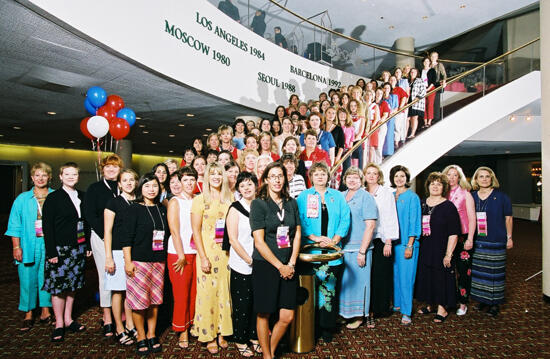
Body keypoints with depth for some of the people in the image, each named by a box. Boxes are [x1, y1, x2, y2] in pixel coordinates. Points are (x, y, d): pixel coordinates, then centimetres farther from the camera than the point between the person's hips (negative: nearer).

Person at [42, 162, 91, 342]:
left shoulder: (82, 197, 9)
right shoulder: (53, 198, -5)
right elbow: (47, 226, -8)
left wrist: (88, 245, 8)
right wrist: (51, 252, -14)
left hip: (78, 248, 5)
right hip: (60, 249, -4)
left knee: (72, 284, 13)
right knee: (58, 286, 1)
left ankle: (68, 319, 26)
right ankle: (59, 324, 15)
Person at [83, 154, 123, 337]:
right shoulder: (95, 188, 5)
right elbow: (89, 214, -2)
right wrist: (106, 235, -9)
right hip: (101, 237, -2)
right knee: (106, 275, -2)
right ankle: (107, 319, 8)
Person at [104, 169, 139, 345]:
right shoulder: (113, 203, -2)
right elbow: (107, 231, -5)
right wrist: (108, 257, -10)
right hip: (118, 251, -4)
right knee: (118, 290, 3)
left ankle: (130, 325, 23)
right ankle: (119, 329, 15)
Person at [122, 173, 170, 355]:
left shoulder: (162, 209, 10)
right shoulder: (134, 209, -5)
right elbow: (127, 238, -8)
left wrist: (166, 258, 12)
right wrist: (128, 262, -12)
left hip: (159, 262, 5)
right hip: (139, 261, -4)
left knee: (155, 300, 11)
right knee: (139, 300, 2)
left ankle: (152, 335, 25)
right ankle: (141, 337, 20)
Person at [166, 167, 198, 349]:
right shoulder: (175, 202, -3)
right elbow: (175, 231, -8)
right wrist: (181, 256, -10)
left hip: (196, 252, 4)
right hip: (178, 253, -4)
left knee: (194, 292, 8)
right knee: (181, 294, 3)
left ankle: (192, 325, 27)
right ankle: (182, 331, 19)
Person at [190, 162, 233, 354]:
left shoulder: (229, 199, 8)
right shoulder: (200, 200, -3)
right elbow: (196, 231, -6)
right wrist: (203, 257, -12)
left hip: (227, 252, 3)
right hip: (207, 252, -3)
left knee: (224, 291, 10)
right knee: (207, 292, 2)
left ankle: (222, 332, 26)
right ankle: (209, 336, 19)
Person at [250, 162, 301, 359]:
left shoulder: (291, 203, 7)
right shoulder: (258, 204, -7)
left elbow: (297, 234, 8)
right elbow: (259, 241, -11)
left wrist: (291, 264, -2)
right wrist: (280, 266, -9)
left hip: (288, 267, 4)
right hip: (265, 266, -4)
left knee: (287, 317, 6)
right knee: (264, 314, 8)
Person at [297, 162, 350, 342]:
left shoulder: (337, 196, 11)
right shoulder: (303, 196, 5)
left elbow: (345, 219, 4)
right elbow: (299, 221, -4)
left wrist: (334, 240, -7)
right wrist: (314, 237, -13)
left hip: (333, 252, 2)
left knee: (330, 289, 5)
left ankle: (327, 328, 20)